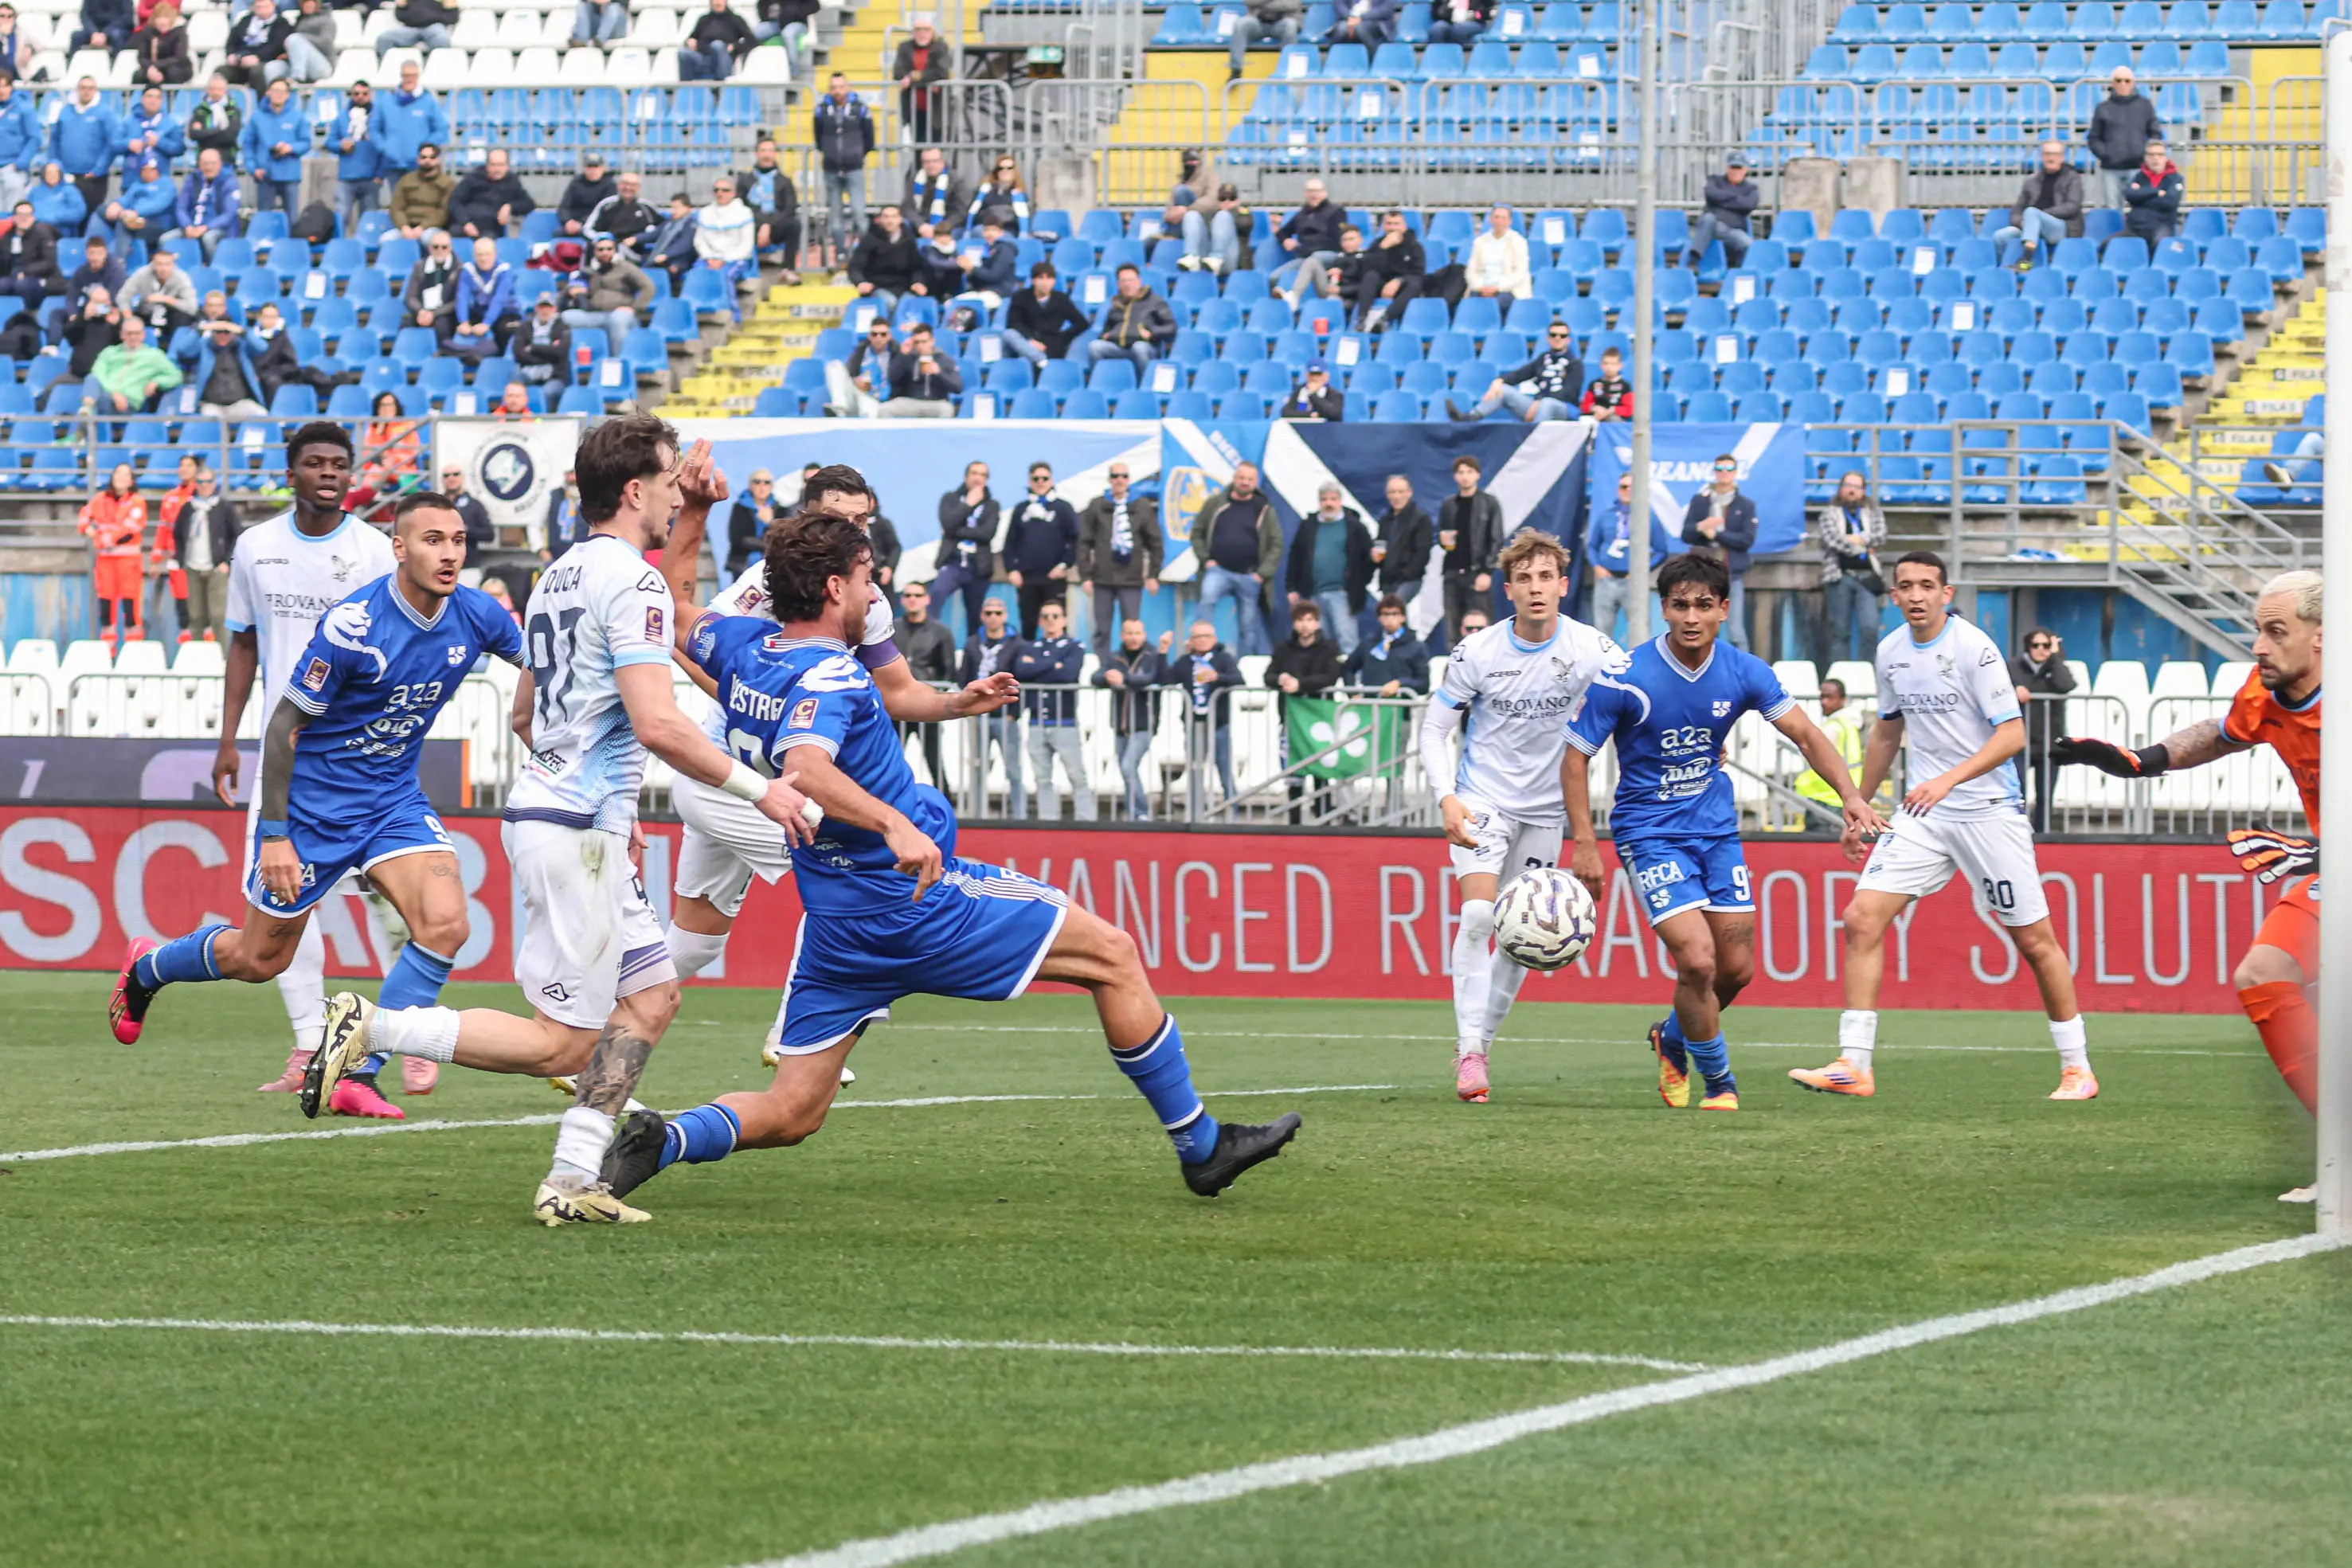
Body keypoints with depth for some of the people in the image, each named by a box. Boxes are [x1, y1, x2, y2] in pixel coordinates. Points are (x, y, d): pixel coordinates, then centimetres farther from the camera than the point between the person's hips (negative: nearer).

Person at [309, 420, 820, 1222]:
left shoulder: (557, 578, 14)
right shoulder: (634, 583, -15)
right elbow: (658, 725, -24)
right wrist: (759, 789, -14)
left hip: (546, 806, 10)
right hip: (576, 830, -10)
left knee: (653, 992, 14)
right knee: (562, 1043, -6)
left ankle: (572, 1181, 8)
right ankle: (373, 1028, -9)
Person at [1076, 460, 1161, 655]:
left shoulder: (1143, 507, 4)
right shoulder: (1096, 506, 4)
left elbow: (1155, 543, 6)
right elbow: (1084, 543, 3)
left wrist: (1153, 575, 1)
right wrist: (1085, 576, -3)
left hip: (1132, 579, 0)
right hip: (1103, 578, 0)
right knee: (1102, 630, 4)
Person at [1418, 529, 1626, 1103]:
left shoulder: (1589, 648, -10)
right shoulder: (1477, 652, -10)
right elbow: (1434, 728, -4)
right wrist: (1447, 799, -18)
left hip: (1544, 811, 2)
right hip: (1482, 802, -2)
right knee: (1477, 913, -21)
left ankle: (1481, 1042, 23)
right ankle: (1469, 1051, -20)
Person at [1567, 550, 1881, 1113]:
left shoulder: (1743, 672, -6)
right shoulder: (1625, 678, -17)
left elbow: (1804, 733, 0)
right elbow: (1576, 754, -8)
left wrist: (1850, 795, -16)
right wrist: (1584, 844, -13)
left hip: (1716, 829, 5)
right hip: (1649, 831, -5)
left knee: (1736, 970, 6)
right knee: (1697, 959, -18)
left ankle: (1672, 1040, 37)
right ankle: (1719, 1084, 3)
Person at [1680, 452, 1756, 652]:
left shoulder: (1746, 506, 6)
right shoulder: (1699, 501, 10)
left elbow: (1747, 540, -4)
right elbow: (1686, 535, 3)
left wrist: (1716, 534, -10)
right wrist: (1700, 527, -19)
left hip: (1732, 574, -2)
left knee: (1736, 632, -5)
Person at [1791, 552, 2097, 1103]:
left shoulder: (1974, 647, -13)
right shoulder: (1890, 651, 6)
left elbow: (2012, 733, -17)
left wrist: (1949, 779, -28)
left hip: (1989, 810, -5)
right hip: (1923, 813, 5)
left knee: (2034, 939, 0)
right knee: (1861, 919, -9)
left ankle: (2076, 1068, 14)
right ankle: (1853, 1067, -7)